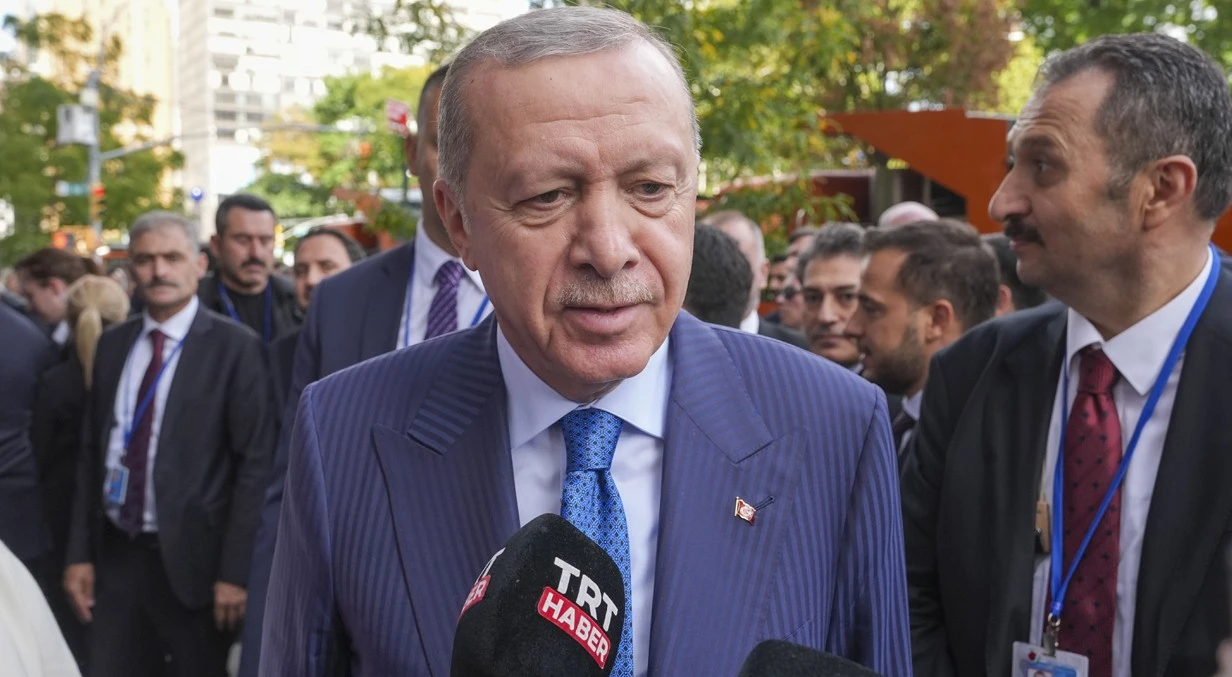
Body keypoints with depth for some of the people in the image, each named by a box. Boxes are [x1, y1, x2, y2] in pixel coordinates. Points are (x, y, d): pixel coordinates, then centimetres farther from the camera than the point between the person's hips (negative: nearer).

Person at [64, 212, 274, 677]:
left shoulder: (234, 347, -8)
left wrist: (235, 570, -13)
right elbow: (91, 453, 11)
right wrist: (79, 552, 7)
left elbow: (254, 463, -10)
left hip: (191, 558, -4)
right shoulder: (112, 344, 9)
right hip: (116, 553, 5)